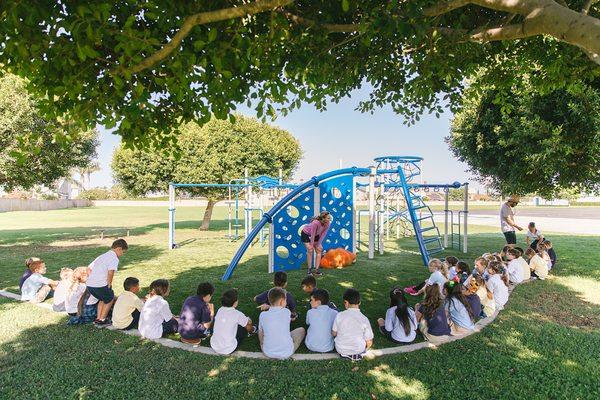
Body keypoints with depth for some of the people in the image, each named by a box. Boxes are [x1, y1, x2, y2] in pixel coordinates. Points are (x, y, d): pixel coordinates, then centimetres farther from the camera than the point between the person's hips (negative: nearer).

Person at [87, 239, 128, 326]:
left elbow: (89, 267, 24)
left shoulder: (102, 256, 21)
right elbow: (110, 272, -23)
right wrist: (109, 284, -10)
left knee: (103, 299, 29)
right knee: (110, 299, 15)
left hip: (89, 284, 8)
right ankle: (102, 319, 17)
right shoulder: (114, 258, -8)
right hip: (100, 285, -8)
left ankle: (98, 318, 29)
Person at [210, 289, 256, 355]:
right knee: (244, 327, 12)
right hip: (228, 350, -5)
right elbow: (249, 328, 1)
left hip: (213, 347, 5)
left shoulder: (220, 310, -2)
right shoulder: (237, 314, -16)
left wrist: (245, 320, 25)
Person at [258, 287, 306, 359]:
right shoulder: (287, 312, -13)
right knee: (302, 330, 18)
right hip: (287, 353, -3)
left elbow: (260, 336, 3)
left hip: (268, 353, 3)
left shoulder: (262, 315, -9)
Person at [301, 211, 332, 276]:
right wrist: (312, 245, -20)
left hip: (316, 235, 6)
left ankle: (316, 270, 2)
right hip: (306, 234, -6)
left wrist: (319, 244, -13)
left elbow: (323, 234, -15)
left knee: (319, 250, -2)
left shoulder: (328, 224, -24)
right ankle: (309, 269, 1)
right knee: (310, 250, -12)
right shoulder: (315, 223, -41)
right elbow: (312, 234, -30)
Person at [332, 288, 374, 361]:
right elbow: (369, 342, -8)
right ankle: (358, 354, 13)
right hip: (359, 350, -1)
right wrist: (364, 350, 13)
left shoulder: (339, 315, -14)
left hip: (340, 350, 1)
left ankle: (345, 354, 13)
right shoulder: (364, 319, -14)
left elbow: (334, 333, -2)